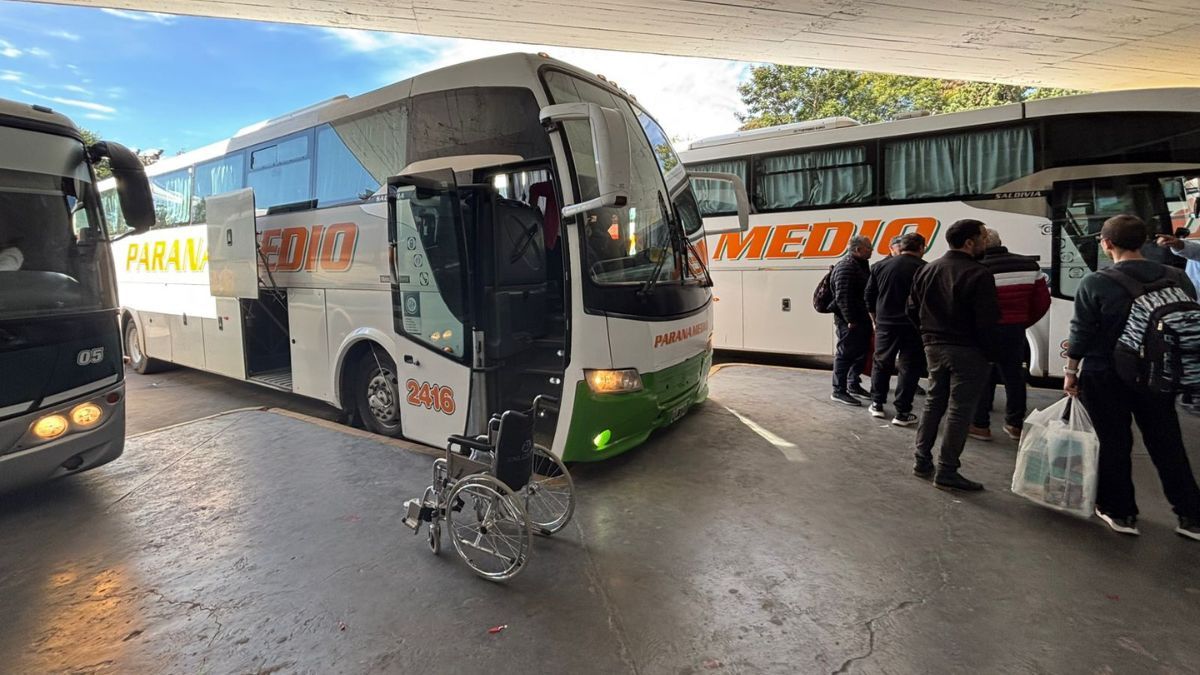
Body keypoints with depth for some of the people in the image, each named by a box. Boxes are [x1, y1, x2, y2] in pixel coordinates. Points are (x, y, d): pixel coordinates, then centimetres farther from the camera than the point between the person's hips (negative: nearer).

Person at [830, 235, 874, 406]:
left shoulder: (861, 265, 16)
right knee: (846, 354, -5)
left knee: (861, 353, 16)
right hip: (849, 321, -10)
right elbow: (842, 296, -24)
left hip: (862, 319, 10)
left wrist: (869, 316, 17)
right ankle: (838, 391, 2)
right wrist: (850, 320, -23)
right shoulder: (846, 267, -17)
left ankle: (853, 385, 30)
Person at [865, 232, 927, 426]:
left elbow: (869, 296, 8)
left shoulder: (880, 266, 3)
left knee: (881, 364, 17)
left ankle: (877, 404, 22)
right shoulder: (923, 268, -9)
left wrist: (875, 320, 18)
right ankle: (902, 413, 4)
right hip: (912, 326, -3)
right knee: (909, 367, 4)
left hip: (885, 324, 4)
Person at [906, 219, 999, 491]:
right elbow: (987, 320, -17)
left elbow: (913, 310, 11)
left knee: (934, 402, 17)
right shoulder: (978, 274, -16)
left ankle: (922, 461, 22)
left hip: (934, 347, 7)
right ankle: (946, 472, 4)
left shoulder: (927, 270, 7)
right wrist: (988, 351, -5)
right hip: (967, 351, -7)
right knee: (959, 410, 0)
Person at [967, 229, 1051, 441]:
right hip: (1015, 331, 5)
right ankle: (1015, 424, 26)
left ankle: (980, 425, 12)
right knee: (1014, 376, 16)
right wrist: (1023, 323, 17)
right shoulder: (1030, 266, 3)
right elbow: (1043, 301, 6)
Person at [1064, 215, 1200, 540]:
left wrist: (1071, 371, 0)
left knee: (1115, 445, 9)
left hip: (1104, 377, -3)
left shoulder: (1094, 283, -14)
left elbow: (1081, 332, -11)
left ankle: (1120, 512, 19)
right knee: (1167, 445, 15)